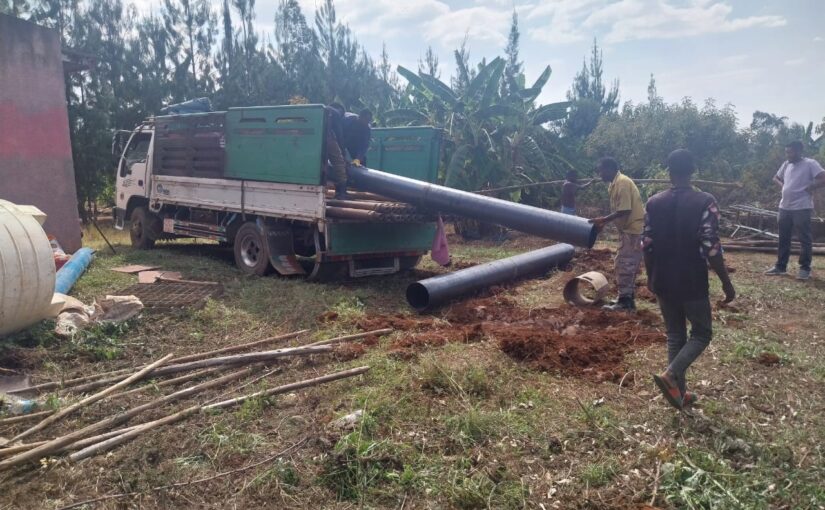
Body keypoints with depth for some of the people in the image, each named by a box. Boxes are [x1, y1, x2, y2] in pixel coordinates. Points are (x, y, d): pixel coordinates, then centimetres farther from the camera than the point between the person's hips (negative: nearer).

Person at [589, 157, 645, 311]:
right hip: (629, 228, 10)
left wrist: (603, 220, -16)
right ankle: (628, 299, 23)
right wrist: (604, 221, 8)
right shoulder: (615, 183, 11)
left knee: (623, 265, -5)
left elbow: (624, 210, -23)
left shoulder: (622, 182, -19)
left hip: (632, 229, -10)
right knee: (628, 265, 15)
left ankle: (624, 301, 1)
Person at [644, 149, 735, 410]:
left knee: (675, 335, 16)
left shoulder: (654, 202, -1)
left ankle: (679, 392, 21)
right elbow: (711, 248, -17)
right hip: (692, 283, -4)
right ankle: (670, 375, -7)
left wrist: (651, 277, 15)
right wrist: (726, 282, -6)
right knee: (701, 333, 13)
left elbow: (647, 245, 2)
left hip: (663, 283, 4)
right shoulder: (704, 202, -14)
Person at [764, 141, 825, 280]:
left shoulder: (810, 164, -9)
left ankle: (805, 268, 6)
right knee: (783, 238, 12)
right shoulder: (786, 165, 12)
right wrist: (782, 185, 9)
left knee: (805, 239, 0)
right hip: (784, 207, 7)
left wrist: (808, 188, -12)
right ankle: (780, 266, 21)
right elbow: (776, 178, 28)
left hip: (801, 207, -7)